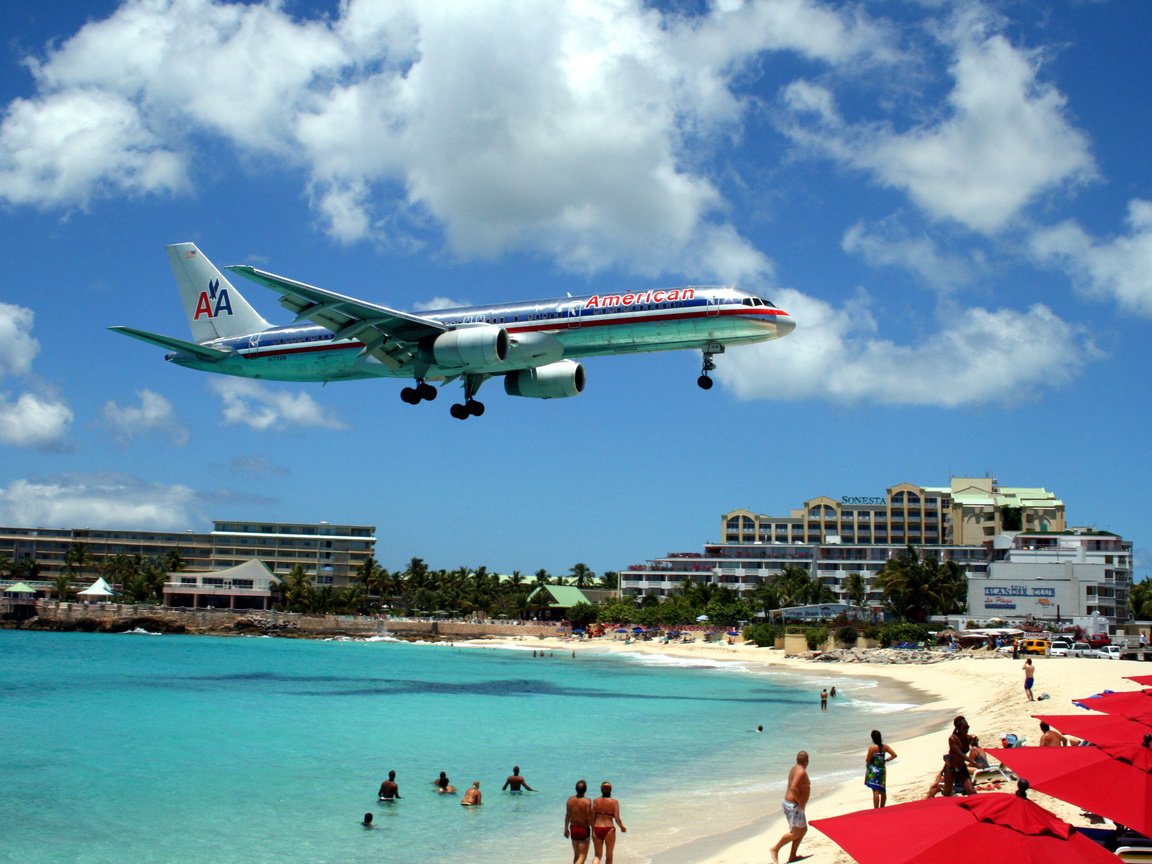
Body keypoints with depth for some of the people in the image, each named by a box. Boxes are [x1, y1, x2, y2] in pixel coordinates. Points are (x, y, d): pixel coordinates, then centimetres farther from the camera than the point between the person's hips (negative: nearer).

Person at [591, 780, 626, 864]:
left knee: (598, 855, 12)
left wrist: (593, 831, 10)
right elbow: (617, 818, -10)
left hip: (597, 829, 2)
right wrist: (622, 827, 9)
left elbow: (592, 817, 0)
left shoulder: (596, 801, 1)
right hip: (609, 829, -2)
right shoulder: (614, 802, -6)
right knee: (609, 855, 17)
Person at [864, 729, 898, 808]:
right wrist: (886, 760, 9)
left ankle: (876, 809, -9)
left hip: (873, 771, -6)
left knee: (876, 791, -7)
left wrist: (866, 756, 8)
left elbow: (868, 760, -13)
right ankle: (882, 808, 28)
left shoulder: (872, 748, -16)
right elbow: (894, 755, 2)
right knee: (882, 791, 17)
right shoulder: (885, 746, 1)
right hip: (882, 770, 6)